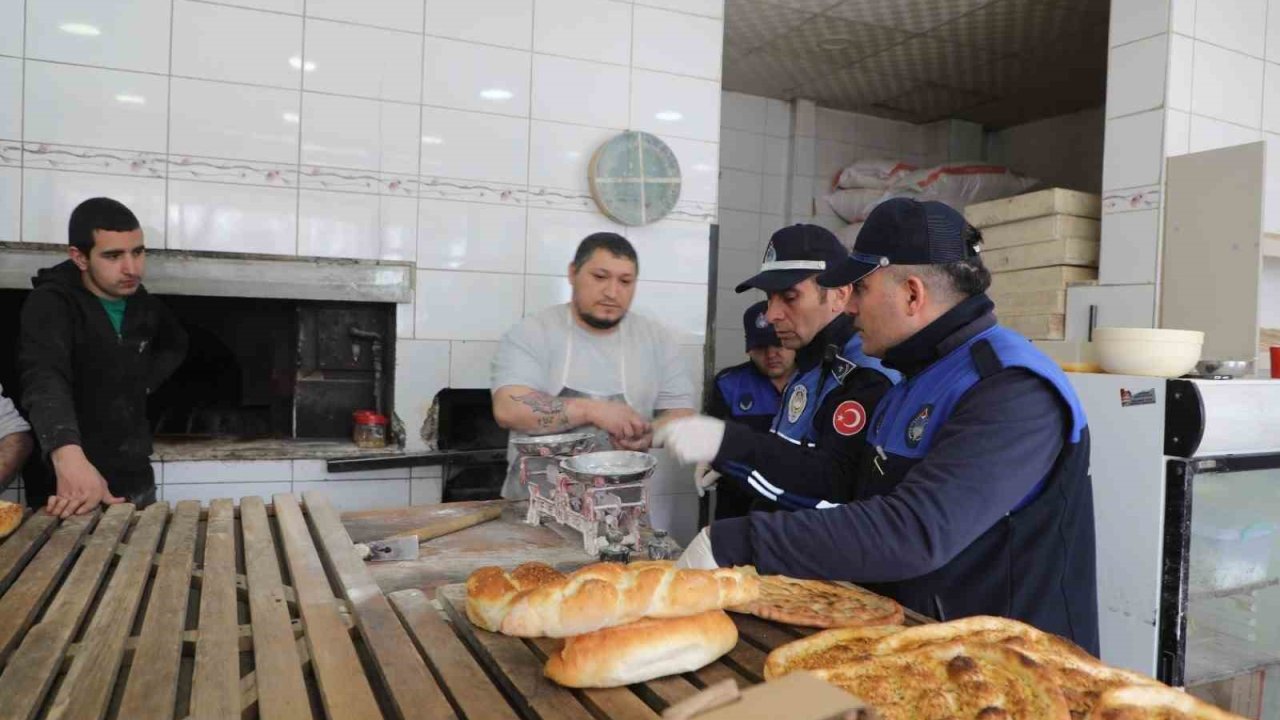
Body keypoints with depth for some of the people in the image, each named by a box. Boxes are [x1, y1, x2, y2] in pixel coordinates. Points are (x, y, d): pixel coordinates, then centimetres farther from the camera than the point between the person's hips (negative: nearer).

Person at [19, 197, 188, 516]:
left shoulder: (142, 305, 3)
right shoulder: (50, 304, -16)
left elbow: (176, 345, 24)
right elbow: (45, 382, -34)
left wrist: (144, 383, 5)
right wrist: (69, 455, -52)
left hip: (135, 481, 6)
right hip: (68, 488, -6)